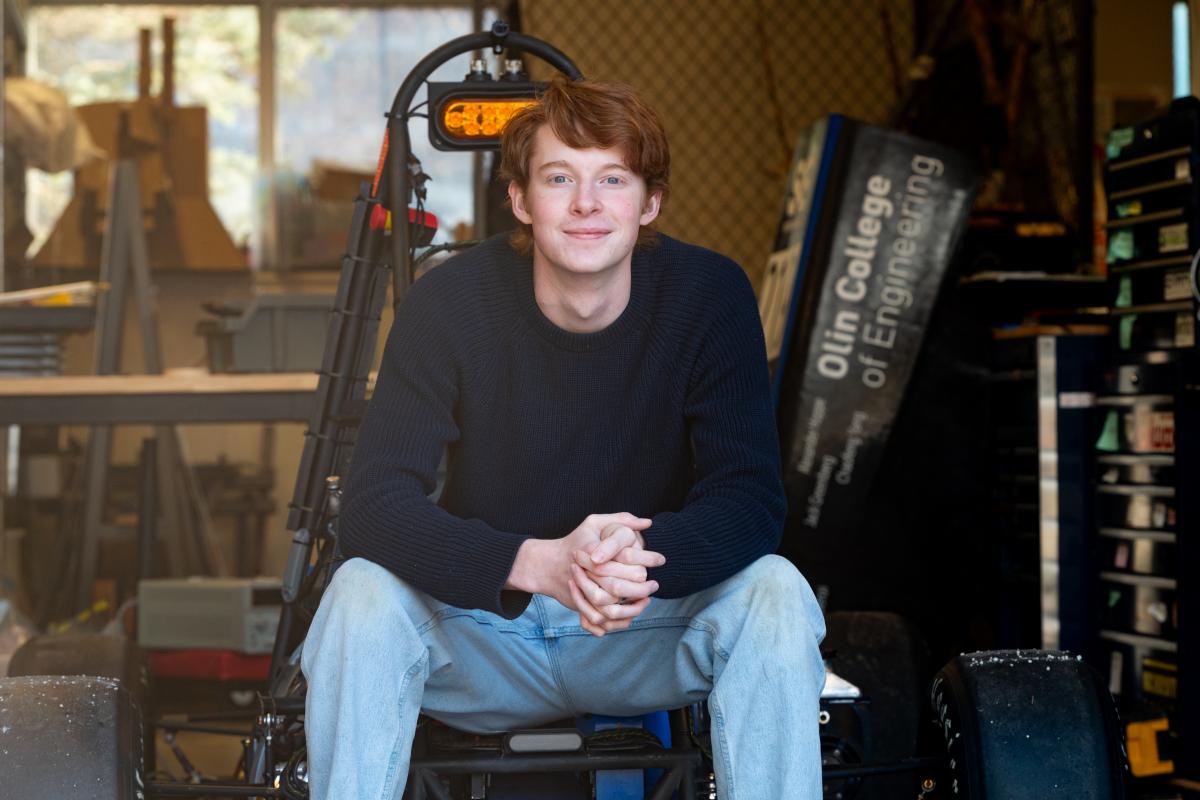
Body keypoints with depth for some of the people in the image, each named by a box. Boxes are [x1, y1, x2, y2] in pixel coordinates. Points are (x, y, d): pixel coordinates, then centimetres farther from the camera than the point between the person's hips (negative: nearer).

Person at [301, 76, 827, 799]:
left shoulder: (710, 295, -12)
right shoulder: (450, 302, -15)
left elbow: (751, 499, -17)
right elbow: (372, 509, -22)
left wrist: (638, 560, -40)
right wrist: (541, 563, -40)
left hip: (648, 635, 1)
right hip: (483, 639, 0)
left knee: (773, 591, -27)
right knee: (363, 594, -29)